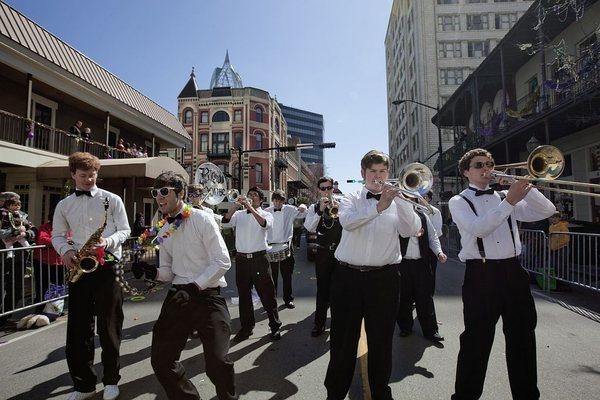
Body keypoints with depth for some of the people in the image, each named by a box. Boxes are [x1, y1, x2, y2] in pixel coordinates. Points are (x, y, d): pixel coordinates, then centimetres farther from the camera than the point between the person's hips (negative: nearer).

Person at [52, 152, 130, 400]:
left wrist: (108, 242, -19)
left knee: (108, 326, 4)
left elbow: (124, 230, 0)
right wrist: (66, 251, -7)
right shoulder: (64, 205, 11)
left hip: (107, 267, -3)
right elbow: (57, 235, 14)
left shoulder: (112, 200, 2)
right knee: (78, 328, 7)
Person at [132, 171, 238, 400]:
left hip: (208, 296, -6)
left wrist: (194, 287, -20)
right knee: (161, 360, 7)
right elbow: (169, 272, 18)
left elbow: (222, 261, -13)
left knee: (217, 362, -13)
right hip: (178, 296, 6)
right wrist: (151, 272, -2)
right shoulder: (163, 233, 12)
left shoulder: (202, 220, -8)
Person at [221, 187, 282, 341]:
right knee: (244, 294, 14)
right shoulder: (239, 214, 10)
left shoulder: (266, 214, 3)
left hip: (259, 258, -3)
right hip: (241, 258, 3)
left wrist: (250, 207, -24)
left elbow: (265, 224, -20)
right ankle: (246, 327, 30)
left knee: (267, 294, 3)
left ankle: (275, 327, 20)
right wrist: (236, 206, -16)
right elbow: (225, 223, -7)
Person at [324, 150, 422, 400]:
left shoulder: (397, 200, 8)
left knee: (381, 340, 12)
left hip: (384, 278, 1)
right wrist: (379, 206, -26)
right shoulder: (351, 199, 6)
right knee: (343, 339, 10)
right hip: (348, 276, 0)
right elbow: (347, 222, -16)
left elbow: (412, 231, -8)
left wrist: (401, 199, -17)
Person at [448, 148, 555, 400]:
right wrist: (509, 201, -19)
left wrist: (526, 187, -5)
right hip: (481, 275, -4)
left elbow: (547, 211, 8)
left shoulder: (505, 197, 14)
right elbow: (478, 228, -17)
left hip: (513, 271, 5)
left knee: (523, 337, 15)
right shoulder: (458, 202, 1)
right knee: (477, 340, 2)